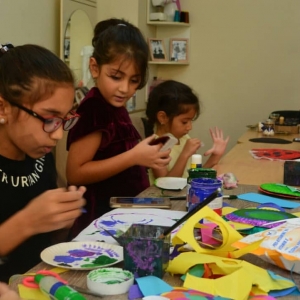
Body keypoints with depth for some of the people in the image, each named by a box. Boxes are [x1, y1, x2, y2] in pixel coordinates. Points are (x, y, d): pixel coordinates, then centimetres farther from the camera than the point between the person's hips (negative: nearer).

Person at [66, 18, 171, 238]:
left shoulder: (114, 107, 8)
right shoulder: (93, 109, -18)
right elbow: (75, 174, -22)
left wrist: (146, 154, 3)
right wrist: (134, 157, -25)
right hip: (103, 218, -9)